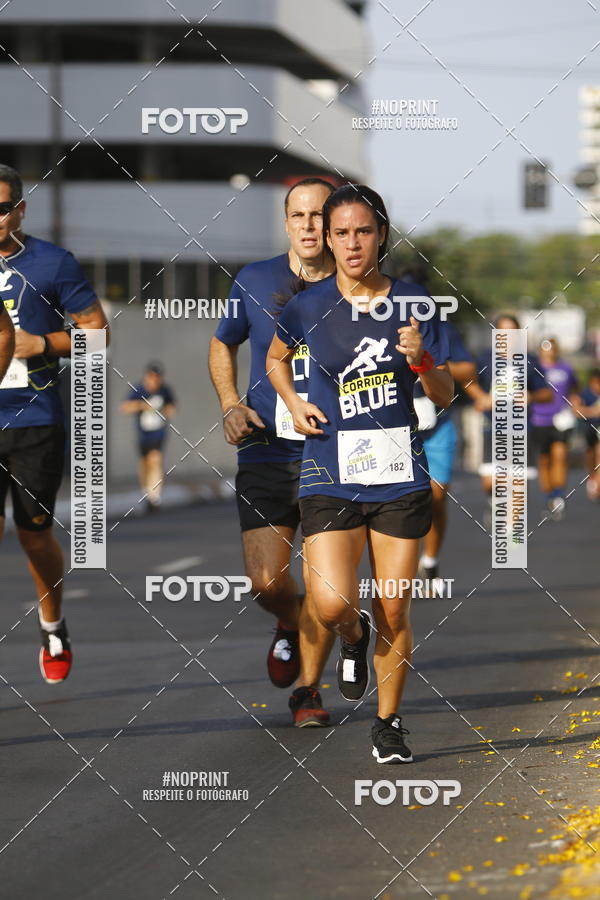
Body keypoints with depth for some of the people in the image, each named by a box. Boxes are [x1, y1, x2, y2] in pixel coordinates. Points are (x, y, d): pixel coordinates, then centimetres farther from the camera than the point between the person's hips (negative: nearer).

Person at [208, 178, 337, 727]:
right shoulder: (254, 282, 3)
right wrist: (231, 405, 5)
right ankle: (289, 625, 30)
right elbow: (223, 345, 21)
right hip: (266, 452, 1)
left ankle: (308, 687, 19)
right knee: (266, 582, -6)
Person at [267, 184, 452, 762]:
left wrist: (421, 361, -16)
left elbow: (444, 396, 4)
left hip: (400, 476, 1)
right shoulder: (308, 306, -1)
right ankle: (353, 638, 20)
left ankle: (388, 722, 24)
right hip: (330, 475, -1)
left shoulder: (411, 302, 0)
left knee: (394, 612, 4)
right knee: (332, 605, -17)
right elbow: (276, 357, 20)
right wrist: (295, 404, 3)